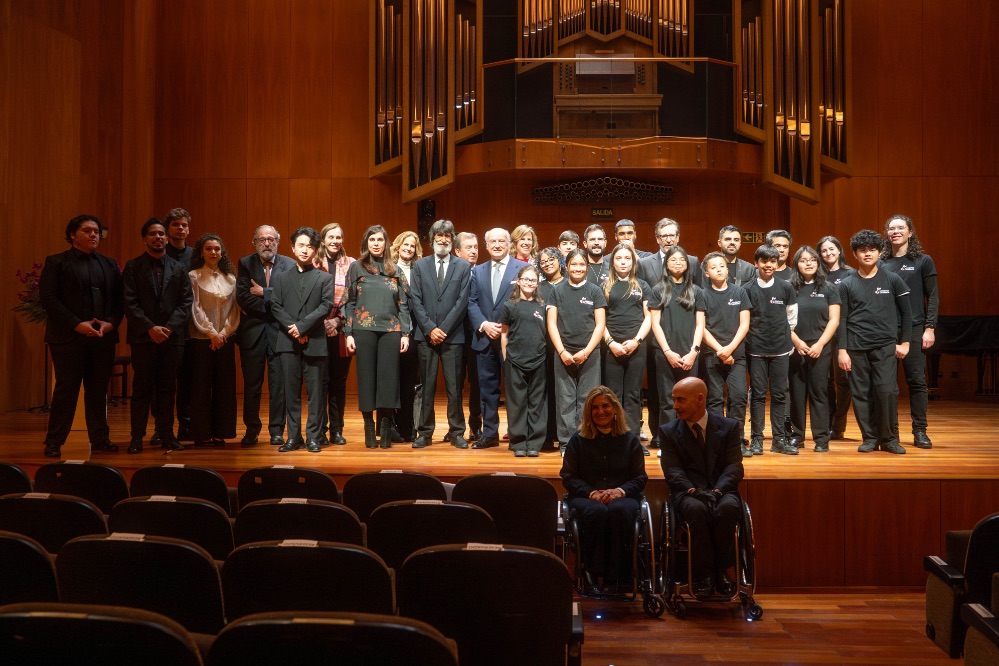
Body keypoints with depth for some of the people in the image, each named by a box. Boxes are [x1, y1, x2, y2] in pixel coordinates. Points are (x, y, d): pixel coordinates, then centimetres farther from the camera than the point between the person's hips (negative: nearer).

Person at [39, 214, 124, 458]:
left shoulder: (109, 264, 14)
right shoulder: (56, 262, 2)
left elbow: (119, 299, 10)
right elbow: (48, 298, -7)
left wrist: (111, 322, -8)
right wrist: (77, 324, -14)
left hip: (103, 338, 4)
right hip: (68, 337, -4)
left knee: (98, 391, 8)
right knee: (66, 389, 0)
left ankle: (100, 439, 16)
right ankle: (53, 443, 9)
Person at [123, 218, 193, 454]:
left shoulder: (179, 268, 11)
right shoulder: (132, 267, 5)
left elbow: (186, 302, 4)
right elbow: (130, 303, -3)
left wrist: (169, 327, -10)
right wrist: (150, 328, -14)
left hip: (173, 336, 2)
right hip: (143, 337, -2)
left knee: (167, 388, 6)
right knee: (142, 388, 1)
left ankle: (166, 434, 12)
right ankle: (137, 436, 7)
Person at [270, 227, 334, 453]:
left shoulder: (324, 278, 8)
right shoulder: (281, 277, 14)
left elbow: (326, 306, -4)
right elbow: (275, 306, 5)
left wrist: (302, 326, -13)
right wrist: (292, 329, -10)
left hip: (314, 341, -2)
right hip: (288, 341, 2)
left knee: (316, 391, 0)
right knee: (291, 391, 4)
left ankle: (313, 437, 6)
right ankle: (293, 437, 10)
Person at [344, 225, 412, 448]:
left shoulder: (395, 270, 12)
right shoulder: (356, 267, 8)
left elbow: (403, 304, 10)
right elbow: (350, 302, 6)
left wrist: (405, 333, 2)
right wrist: (348, 333, -1)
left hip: (391, 330, 1)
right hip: (364, 330, -1)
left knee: (388, 378, -2)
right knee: (366, 377, 1)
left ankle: (386, 430, 5)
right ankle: (369, 429, 9)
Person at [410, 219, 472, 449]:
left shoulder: (463, 267, 7)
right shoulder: (420, 266, 11)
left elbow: (462, 301, -1)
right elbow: (415, 301, 4)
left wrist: (444, 329, -9)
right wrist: (430, 328, -8)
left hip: (453, 336, -1)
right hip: (425, 335, 1)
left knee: (455, 387, 1)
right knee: (426, 387, 4)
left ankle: (457, 433, 10)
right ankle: (425, 432, 11)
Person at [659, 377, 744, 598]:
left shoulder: (729, 427, 9)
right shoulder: (668, 432, 9)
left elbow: (734, 466, 0)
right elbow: (673, 471, -1)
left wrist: (717, 491, -19)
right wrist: (693, 490, -20)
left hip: (722, 491, 1)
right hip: (689, 494, 0)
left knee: (728, 507, -35)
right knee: (697, 509, -36)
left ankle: (720, 571, -19)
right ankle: (703, 574, -22)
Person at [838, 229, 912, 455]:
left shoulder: (892, 280, 5)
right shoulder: (847, 284, 5)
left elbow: (906, 312, 8)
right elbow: (842, 319, 3)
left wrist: (905, 342, 3)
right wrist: (842, 350, -3)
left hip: (885, 345, -1)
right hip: (856, 347, 1)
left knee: (887, 391, -10)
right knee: (861, 394, 2)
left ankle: (890, 438, 6)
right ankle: (870, 438, 14)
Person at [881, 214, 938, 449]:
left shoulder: (923, 261, 5)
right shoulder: (881, 263, 9)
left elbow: (933, 297, 2)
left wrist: (930, 328, -6)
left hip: (914, 329, -1)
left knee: (917, 380, 0)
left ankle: (920, 432, 8)